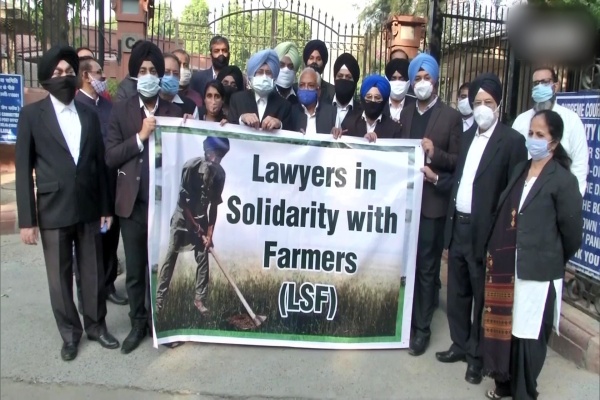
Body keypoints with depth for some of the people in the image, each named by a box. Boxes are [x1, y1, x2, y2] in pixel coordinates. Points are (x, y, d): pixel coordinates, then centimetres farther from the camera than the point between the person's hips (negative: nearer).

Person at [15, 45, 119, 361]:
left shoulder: (89, 114, 8)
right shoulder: (32, 114, -2)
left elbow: (99, 164, 10)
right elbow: (23, 169, -4)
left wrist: (105, 208, 8)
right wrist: (27, 219, -8)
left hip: (88, 208, 3)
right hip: (53, 211, -2)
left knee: (93, 273, 11)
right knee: (60, 277, 8)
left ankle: (96, 325, 29)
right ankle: (70, 333, 25)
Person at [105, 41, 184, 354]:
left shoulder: (174, 113, 5)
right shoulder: (120, 113, 4)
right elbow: (111, 157, -4)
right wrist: (140, 136, -13)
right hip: (133, 204, 0)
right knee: (135, 270, 11)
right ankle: (138, 324, 28)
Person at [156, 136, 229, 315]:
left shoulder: (219, 173, -9)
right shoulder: (191, 166, -20)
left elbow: (214, 205, -5)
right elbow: (183, 200, -16)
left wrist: (210, 233, -8)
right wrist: (195, 226, -12)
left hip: (201, 219, 3)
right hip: (183, 216, -3)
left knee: (203, 259, -1)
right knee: (171, 257, -1)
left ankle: (200, 299, 8)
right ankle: (160, 297, 8)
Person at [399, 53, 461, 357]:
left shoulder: (451, 116, -2)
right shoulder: (405, 113, 12)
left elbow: (458, 161, -4)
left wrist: (435, 153, -21)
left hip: (432, 202, -4)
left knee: (426, 266, 4)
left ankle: (422, 327, 16)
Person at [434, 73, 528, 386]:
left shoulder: (512, 140, -9)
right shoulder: (467, 136, 12)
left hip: (485, 231, -6)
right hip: (458, 226, 6)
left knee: (482, 296, 7)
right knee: (457, 292, 17)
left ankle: (477, 355, 23)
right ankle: (460, 344, 34)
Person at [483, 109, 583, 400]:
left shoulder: (563, 180, -10)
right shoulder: (520, 169, 10)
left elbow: (572, 230, -6)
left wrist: (555, 259, 7)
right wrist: (496, 252, 11)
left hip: (539, 271, -6)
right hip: (508, 266, 6)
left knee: (529, 335, 7)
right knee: (505, 328, 15)